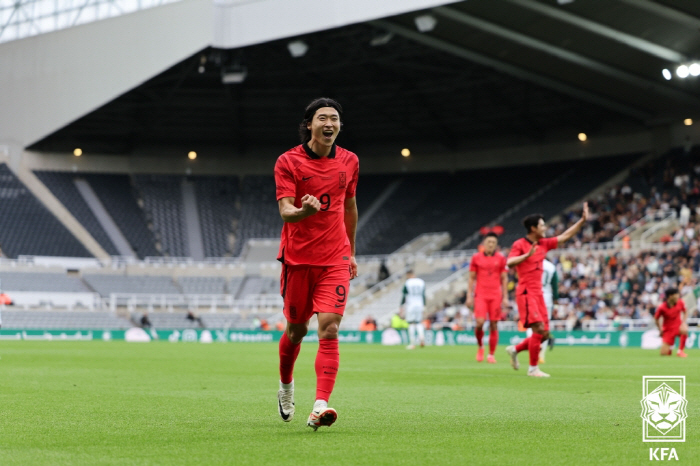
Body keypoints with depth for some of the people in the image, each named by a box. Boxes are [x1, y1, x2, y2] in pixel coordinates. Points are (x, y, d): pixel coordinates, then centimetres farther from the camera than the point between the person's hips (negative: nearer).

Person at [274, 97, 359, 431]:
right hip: (297, 258, -1)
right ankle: (286, 384, 41)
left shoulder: (349, 162, 6)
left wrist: (351, 251, 24)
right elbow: (285, 212, -15)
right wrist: (304, 211, -37)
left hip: (335, 259, 1)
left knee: (329, 329, -15)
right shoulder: (288, 162, -5)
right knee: (296, 329, 11)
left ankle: (320, 406, -23)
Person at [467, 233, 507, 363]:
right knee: (480, 323, -15)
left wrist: (505, 297, 2)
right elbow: (471, 278, 9)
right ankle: (480, 347, 11)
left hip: (496, 296, 1)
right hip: (480, 295, -1)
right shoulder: (476, 258, 5)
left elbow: (504, 279, 8)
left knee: (493, 325, -1)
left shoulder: (501, 258, 6)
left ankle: (491, 354, 6)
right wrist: (469, 296, 3)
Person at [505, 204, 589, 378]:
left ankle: (515, 350, 23)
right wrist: (527, 255, -34)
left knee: (544, 334, 4)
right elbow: (510, 263, -21)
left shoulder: (543, 244, 13)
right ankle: (533, 368, -6)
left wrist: (582, 220, 13)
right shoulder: (519, 245, -7)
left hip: (538, 293, 8)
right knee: (539, 329, -15)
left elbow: (565, 236, 17)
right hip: (526, 292, -8)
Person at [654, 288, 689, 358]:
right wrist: (660, 330, -3)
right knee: (664, 353, -9)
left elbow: (685, 312, 7)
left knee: (684, 330, -38)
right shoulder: (662, 308, -18)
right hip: (668, 329, -1)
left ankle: (680, 351, -21)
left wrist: (683, 322, -9)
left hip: (678, 326, 1)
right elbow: (656, 318, -1)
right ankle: (668, 350, 31)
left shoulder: (680, 302, -10)